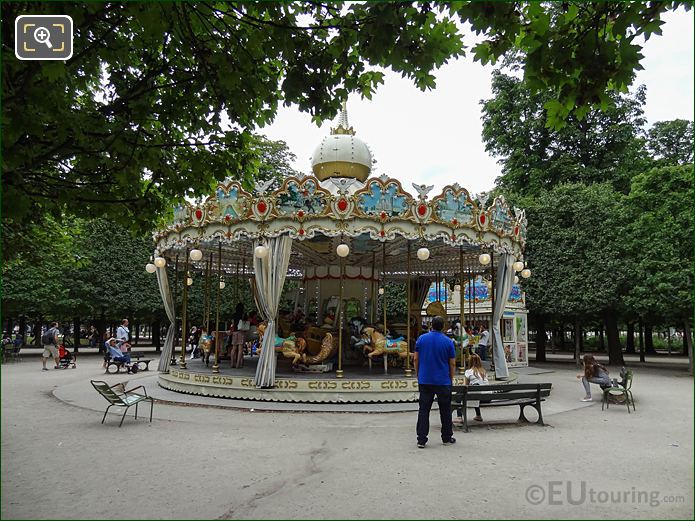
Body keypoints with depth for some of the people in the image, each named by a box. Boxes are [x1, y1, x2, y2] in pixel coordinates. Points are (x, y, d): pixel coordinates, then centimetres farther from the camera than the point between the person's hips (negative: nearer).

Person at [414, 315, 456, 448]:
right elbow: (452, 364, -2)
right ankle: (447, 438, 21)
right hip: (443, 382, -1)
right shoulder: (448, 341, -4)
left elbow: (416, 359, 3)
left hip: (424, 381, 1)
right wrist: (451, 379, 10)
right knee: (445, 410, 12)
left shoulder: (421, 339, 0)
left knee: (423, 410, 4)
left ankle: (421, 440, 1)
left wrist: (418, 375, 13)